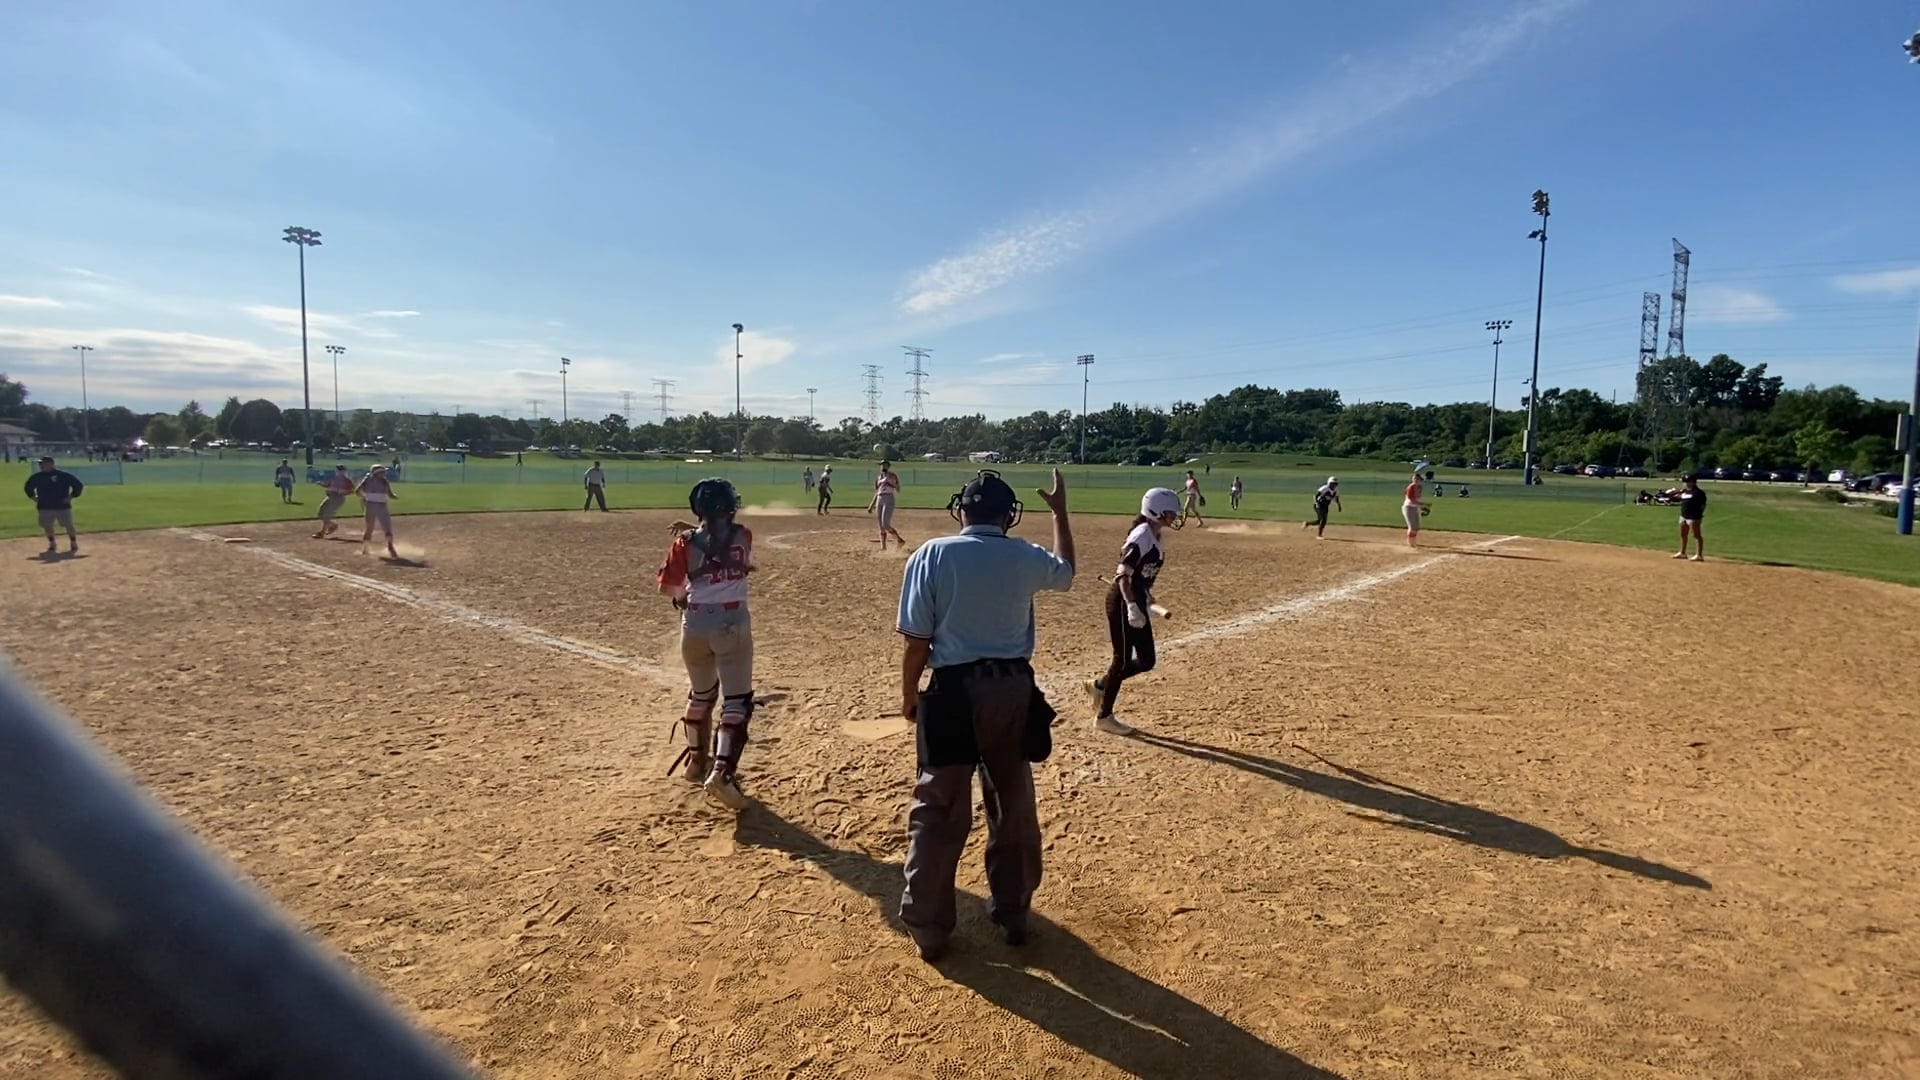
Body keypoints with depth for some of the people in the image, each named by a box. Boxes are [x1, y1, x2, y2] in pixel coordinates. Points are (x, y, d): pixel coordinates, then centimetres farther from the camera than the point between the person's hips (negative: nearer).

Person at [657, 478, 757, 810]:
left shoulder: (686, 543, -4)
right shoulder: (743, 536, -1)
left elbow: (667, 588, -2)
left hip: (695, 625, 3)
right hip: (732, 626, -2)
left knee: (701, 694, 22)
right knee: (736, 700, 0)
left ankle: (697, 760, 39)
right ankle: (722, 771, -13)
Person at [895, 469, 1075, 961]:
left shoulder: (932, 555, -8)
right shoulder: (1026, 557, 0)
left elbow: (917, 640, -9)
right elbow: (1066, 571, 23)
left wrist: (910, 694, 6)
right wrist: (1060, 512, 33)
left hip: (954, 692, -3)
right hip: (1013, 690, 3)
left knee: (938, 811, 9)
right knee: (1014, 807, 18)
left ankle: (929, 927, 17)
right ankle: (1014, 914, 33)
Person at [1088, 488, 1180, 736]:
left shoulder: (1156, 535, 9)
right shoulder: (1142, 535, -19)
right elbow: (1122, 574, -24)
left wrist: (1146, 597, 19)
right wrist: (1131, 606, -29)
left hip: (1137, 602, 9)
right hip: (1123, 602, -9)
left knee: (1146, 660, 11)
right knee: (1123, 658, 0)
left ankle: (1101, 685, 29)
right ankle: (1104, 716, 14)